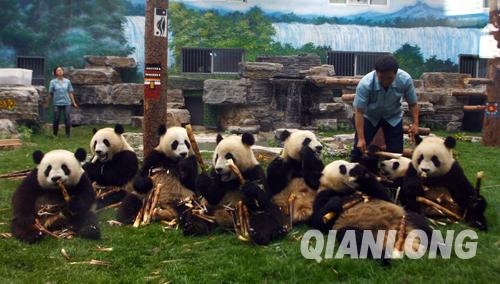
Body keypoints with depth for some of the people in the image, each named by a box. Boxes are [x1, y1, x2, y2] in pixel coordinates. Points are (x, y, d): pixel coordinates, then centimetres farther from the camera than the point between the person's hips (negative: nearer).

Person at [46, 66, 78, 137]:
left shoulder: (67, 81, 7)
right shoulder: (53, 82, 2)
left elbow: (70, 93, 9)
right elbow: (50, 94, 6)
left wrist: (74, 103, 7)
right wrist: (47, 103, 9)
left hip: (67, 103, 1)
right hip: (57, 103, -1)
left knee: (67, 119, -5)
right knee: (56, 120, 3)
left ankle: (68, 134, 6)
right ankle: (55, 135, 18)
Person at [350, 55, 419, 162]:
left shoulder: (405, 80, -29)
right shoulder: (365, 84, -36)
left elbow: (412, 104, -12)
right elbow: (359, 112, -29)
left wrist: (415, 124, -23)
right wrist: (361, 138, -31)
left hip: (393, 117, 2)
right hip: (369, 116, -2)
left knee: (396, 151, -3)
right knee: (359, 149, -8)